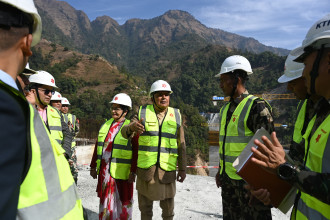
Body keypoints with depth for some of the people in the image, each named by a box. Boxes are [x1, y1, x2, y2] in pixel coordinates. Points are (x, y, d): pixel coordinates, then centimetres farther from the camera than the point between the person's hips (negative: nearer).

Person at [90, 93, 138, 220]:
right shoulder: (105, 125, 10)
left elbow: (136, 152, -9)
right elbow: (97, 147, 15)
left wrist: (133, 172, -13)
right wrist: (93, 167, 14)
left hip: (121, 173, -5)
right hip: (104, 172, 5)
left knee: (123, 201, 8)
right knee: (105, 200, 16)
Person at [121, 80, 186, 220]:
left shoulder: (176, 115, 3)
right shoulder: (143, 112, 0)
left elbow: (181, 145, 6)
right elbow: (125, 132, -7)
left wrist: (182, 169, 3)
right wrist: (132, 127, -30)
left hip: (167, 169, 0)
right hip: (145, 168, 0)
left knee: (168, 207, 10)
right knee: (145, 205, 14)